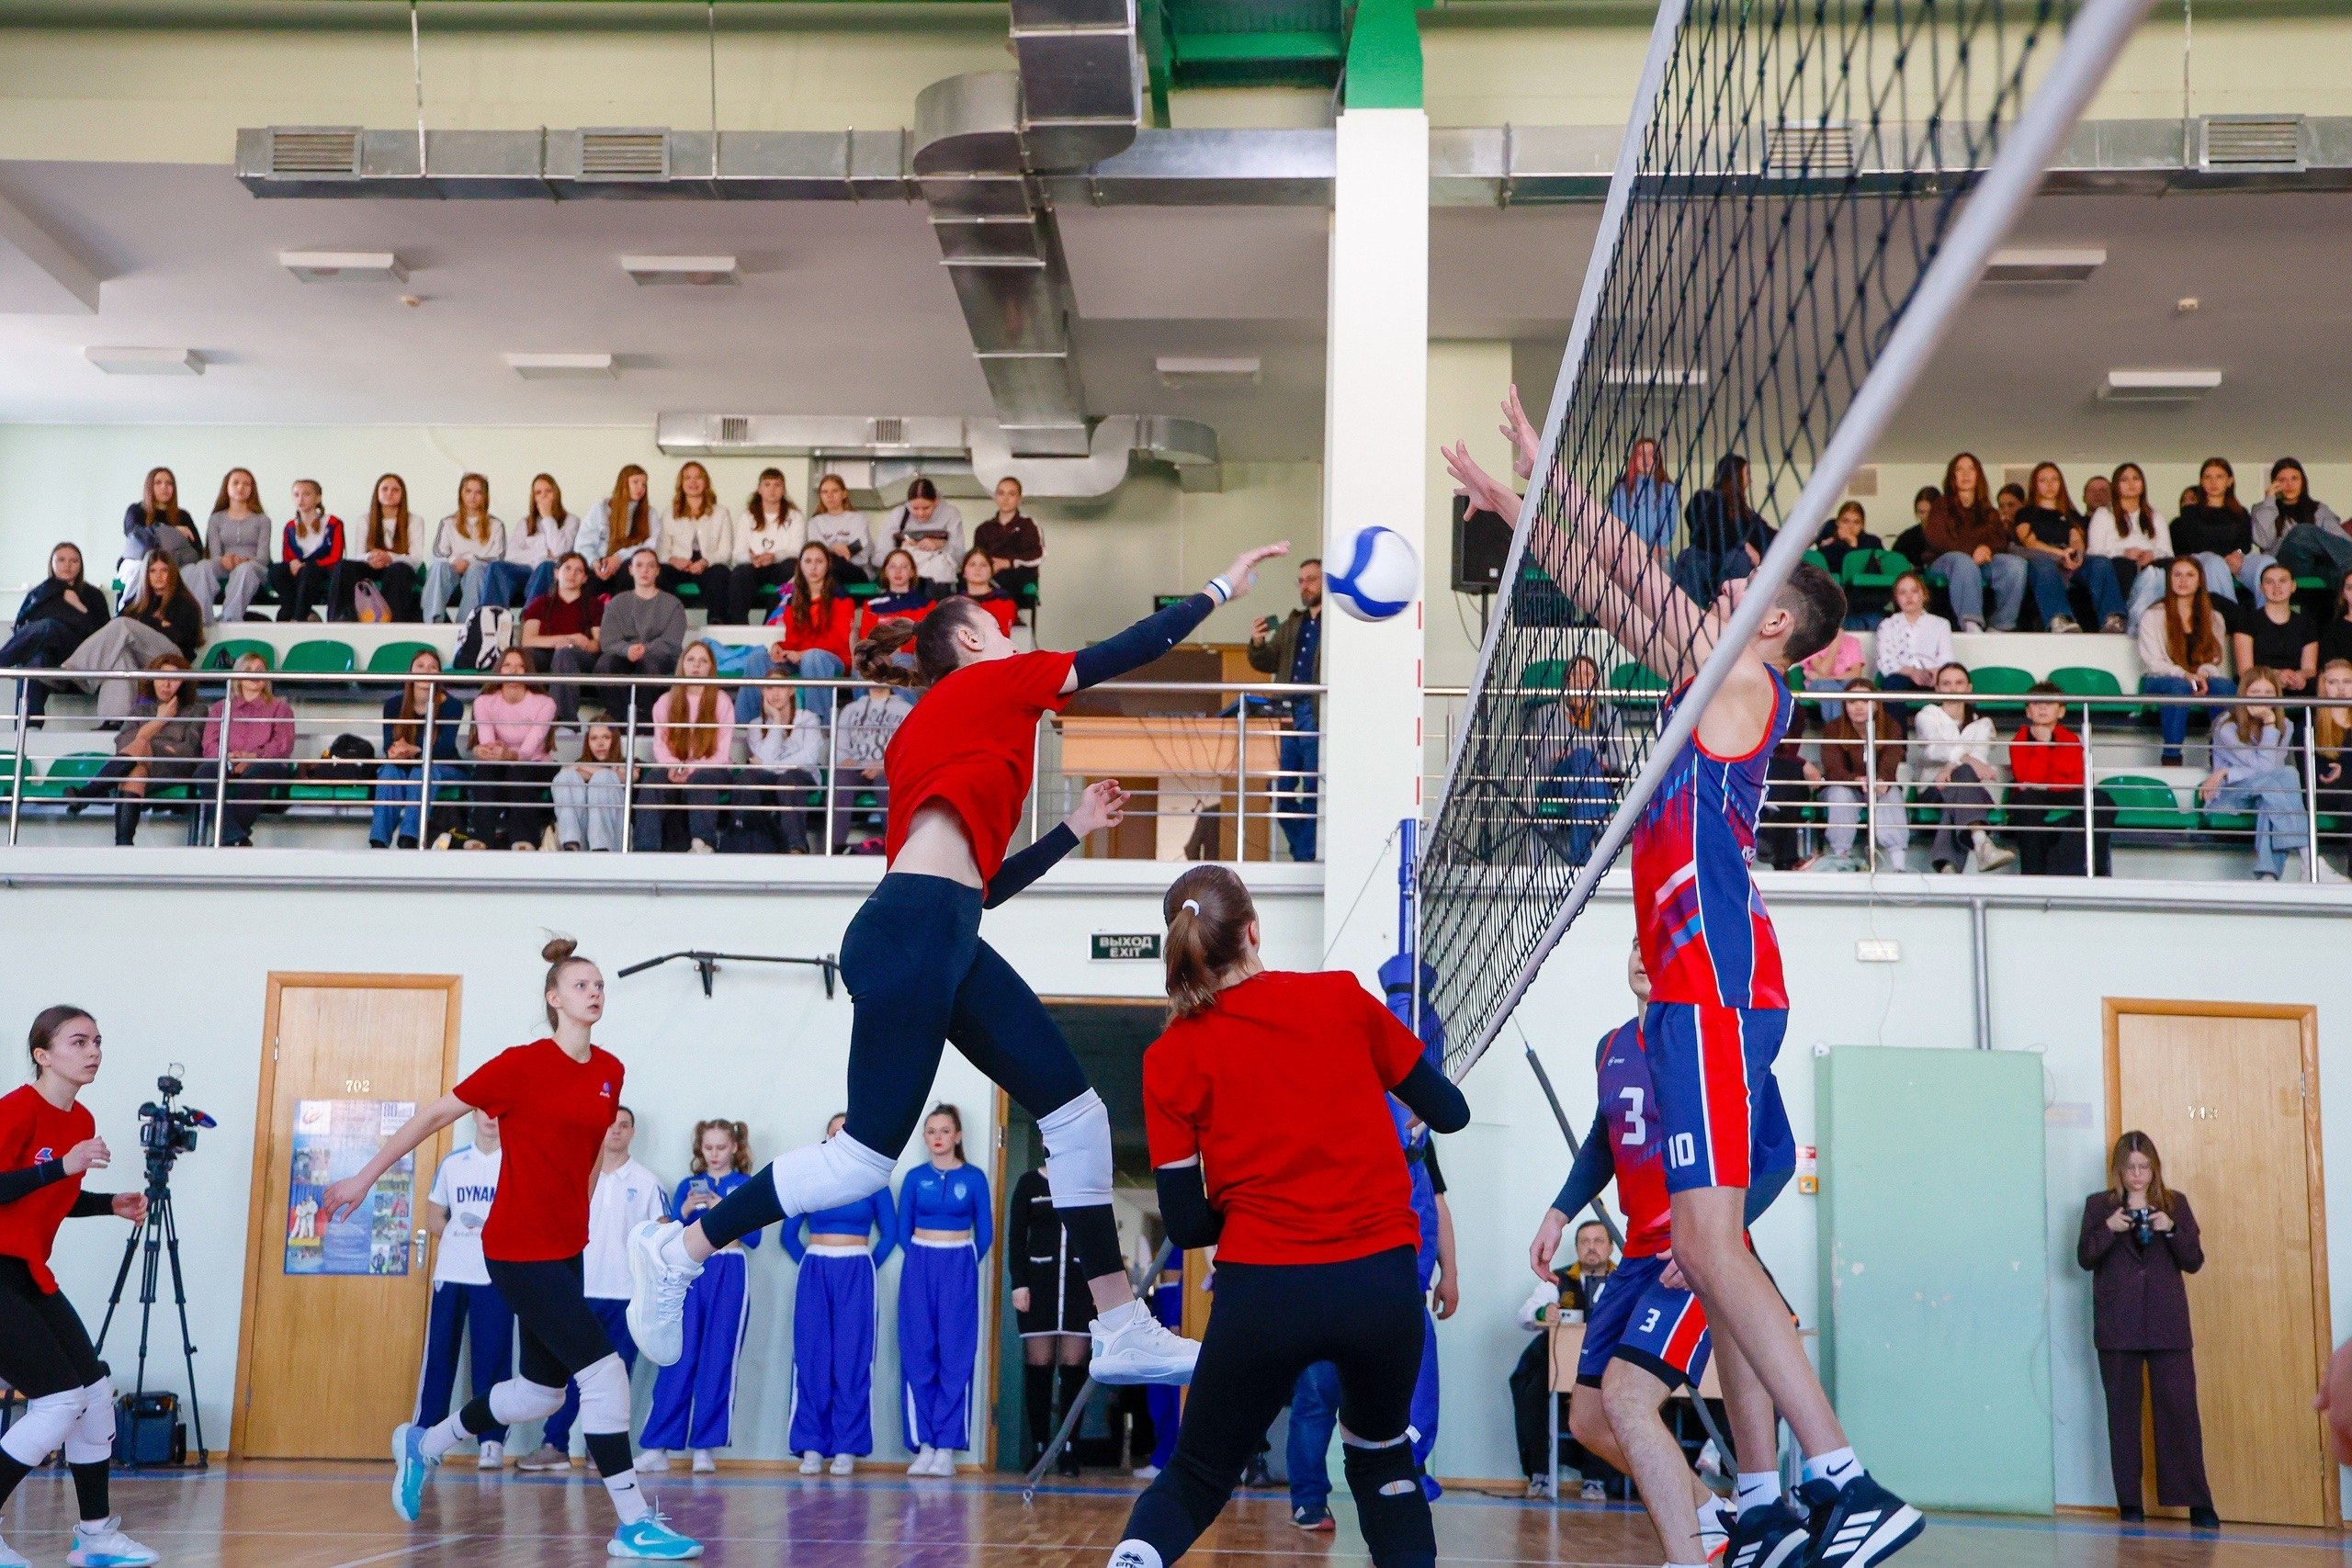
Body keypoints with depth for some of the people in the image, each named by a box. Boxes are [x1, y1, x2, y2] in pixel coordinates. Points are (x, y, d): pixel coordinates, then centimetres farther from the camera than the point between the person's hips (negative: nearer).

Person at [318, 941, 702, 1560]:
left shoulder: (610, 1071, 5)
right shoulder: (522, 1064, -13)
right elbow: (433, 1117, -6)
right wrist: (364, 1177, -3)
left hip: (565, 1248, 8)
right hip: (519, 1248, -8)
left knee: (541, 1392, 17)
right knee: (604, 1370, -14)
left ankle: (423, 1445, 39)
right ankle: (634, 1525, -8)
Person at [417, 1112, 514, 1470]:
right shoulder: (453, 1162, 12)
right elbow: (434, 1218, 16)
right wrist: (461, 1231, -2)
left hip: (497, 1276, -2)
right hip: (451, 1274, 2)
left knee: (492, 1360, -3)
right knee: (438, 1357, 3)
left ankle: (492, 1441, 0)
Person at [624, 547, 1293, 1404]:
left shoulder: (937, 725, 27)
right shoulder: (991, 681, 6)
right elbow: (1127, 650, 4)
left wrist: (1077, 826, 30)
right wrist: (1222, 588, 14)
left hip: (947, 942, 10)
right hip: (911, 934, -10)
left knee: (1076, 1113, 6)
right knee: (867, 1158, -6)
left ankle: (1121, 1332, 8)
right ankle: (679, 1249, 9)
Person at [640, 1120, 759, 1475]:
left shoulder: (747, 1185, 6)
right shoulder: (688, 1185, 13)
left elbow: (754, 1238, -3)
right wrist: (684, 1211, -11)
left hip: (729, 1275, -2)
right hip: (690, 1272, 2)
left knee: (717, 1361, -3)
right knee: (678, 1360, -2)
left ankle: (705, 1446, 0)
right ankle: (657, 1446, -1)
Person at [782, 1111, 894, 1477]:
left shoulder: (873, 1182, 4)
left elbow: (890, 1234, 8)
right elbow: (789, 1233, 12)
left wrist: (865, 1268, 3)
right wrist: (811, 1265, 6)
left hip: (856, 1276, -1)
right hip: (814, 1273, 1)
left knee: (852, 1360, -4)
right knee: (811, 1359, -2)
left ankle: (847, 1448, 0)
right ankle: (810, 1446, 1)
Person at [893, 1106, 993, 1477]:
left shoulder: (973, 1178, 3)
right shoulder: (915, 1178, 7)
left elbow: (985, 1232, 7)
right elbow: (903, 1230, 11)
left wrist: (960, 1264, 4)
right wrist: (924, 1262, 4)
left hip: (959, 1269, -2)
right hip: (918, 1268, 2)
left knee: (955, 1356, -4)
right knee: (918, 1355, -2)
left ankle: (947, 1446, -3)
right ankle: (924, 1443, 2)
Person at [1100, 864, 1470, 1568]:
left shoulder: (1171, 1058, 1)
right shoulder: (1342, 998, 2)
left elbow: (1186, 1225, 1)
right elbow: (1449, 1112, 12)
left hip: (1263, 1291, -1)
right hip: (1382, 1279, 1)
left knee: (1196, 1477, 17)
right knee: (1382, 1455, 27)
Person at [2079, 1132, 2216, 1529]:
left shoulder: (2175, 1203, 8)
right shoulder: (2099, 1205, 6)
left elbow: (2194, 1261, 4)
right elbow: (2084, 1259, 1)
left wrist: (2171, 1229, -13)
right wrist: (2108, 1229, -15)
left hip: (2167, 1324, 0)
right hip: (2117, 1325, 0)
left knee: (2180, 1409, -4)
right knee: (2123, 1412, 2)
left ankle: (2198, 1503, 1)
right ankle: (2129, 1503, 6)